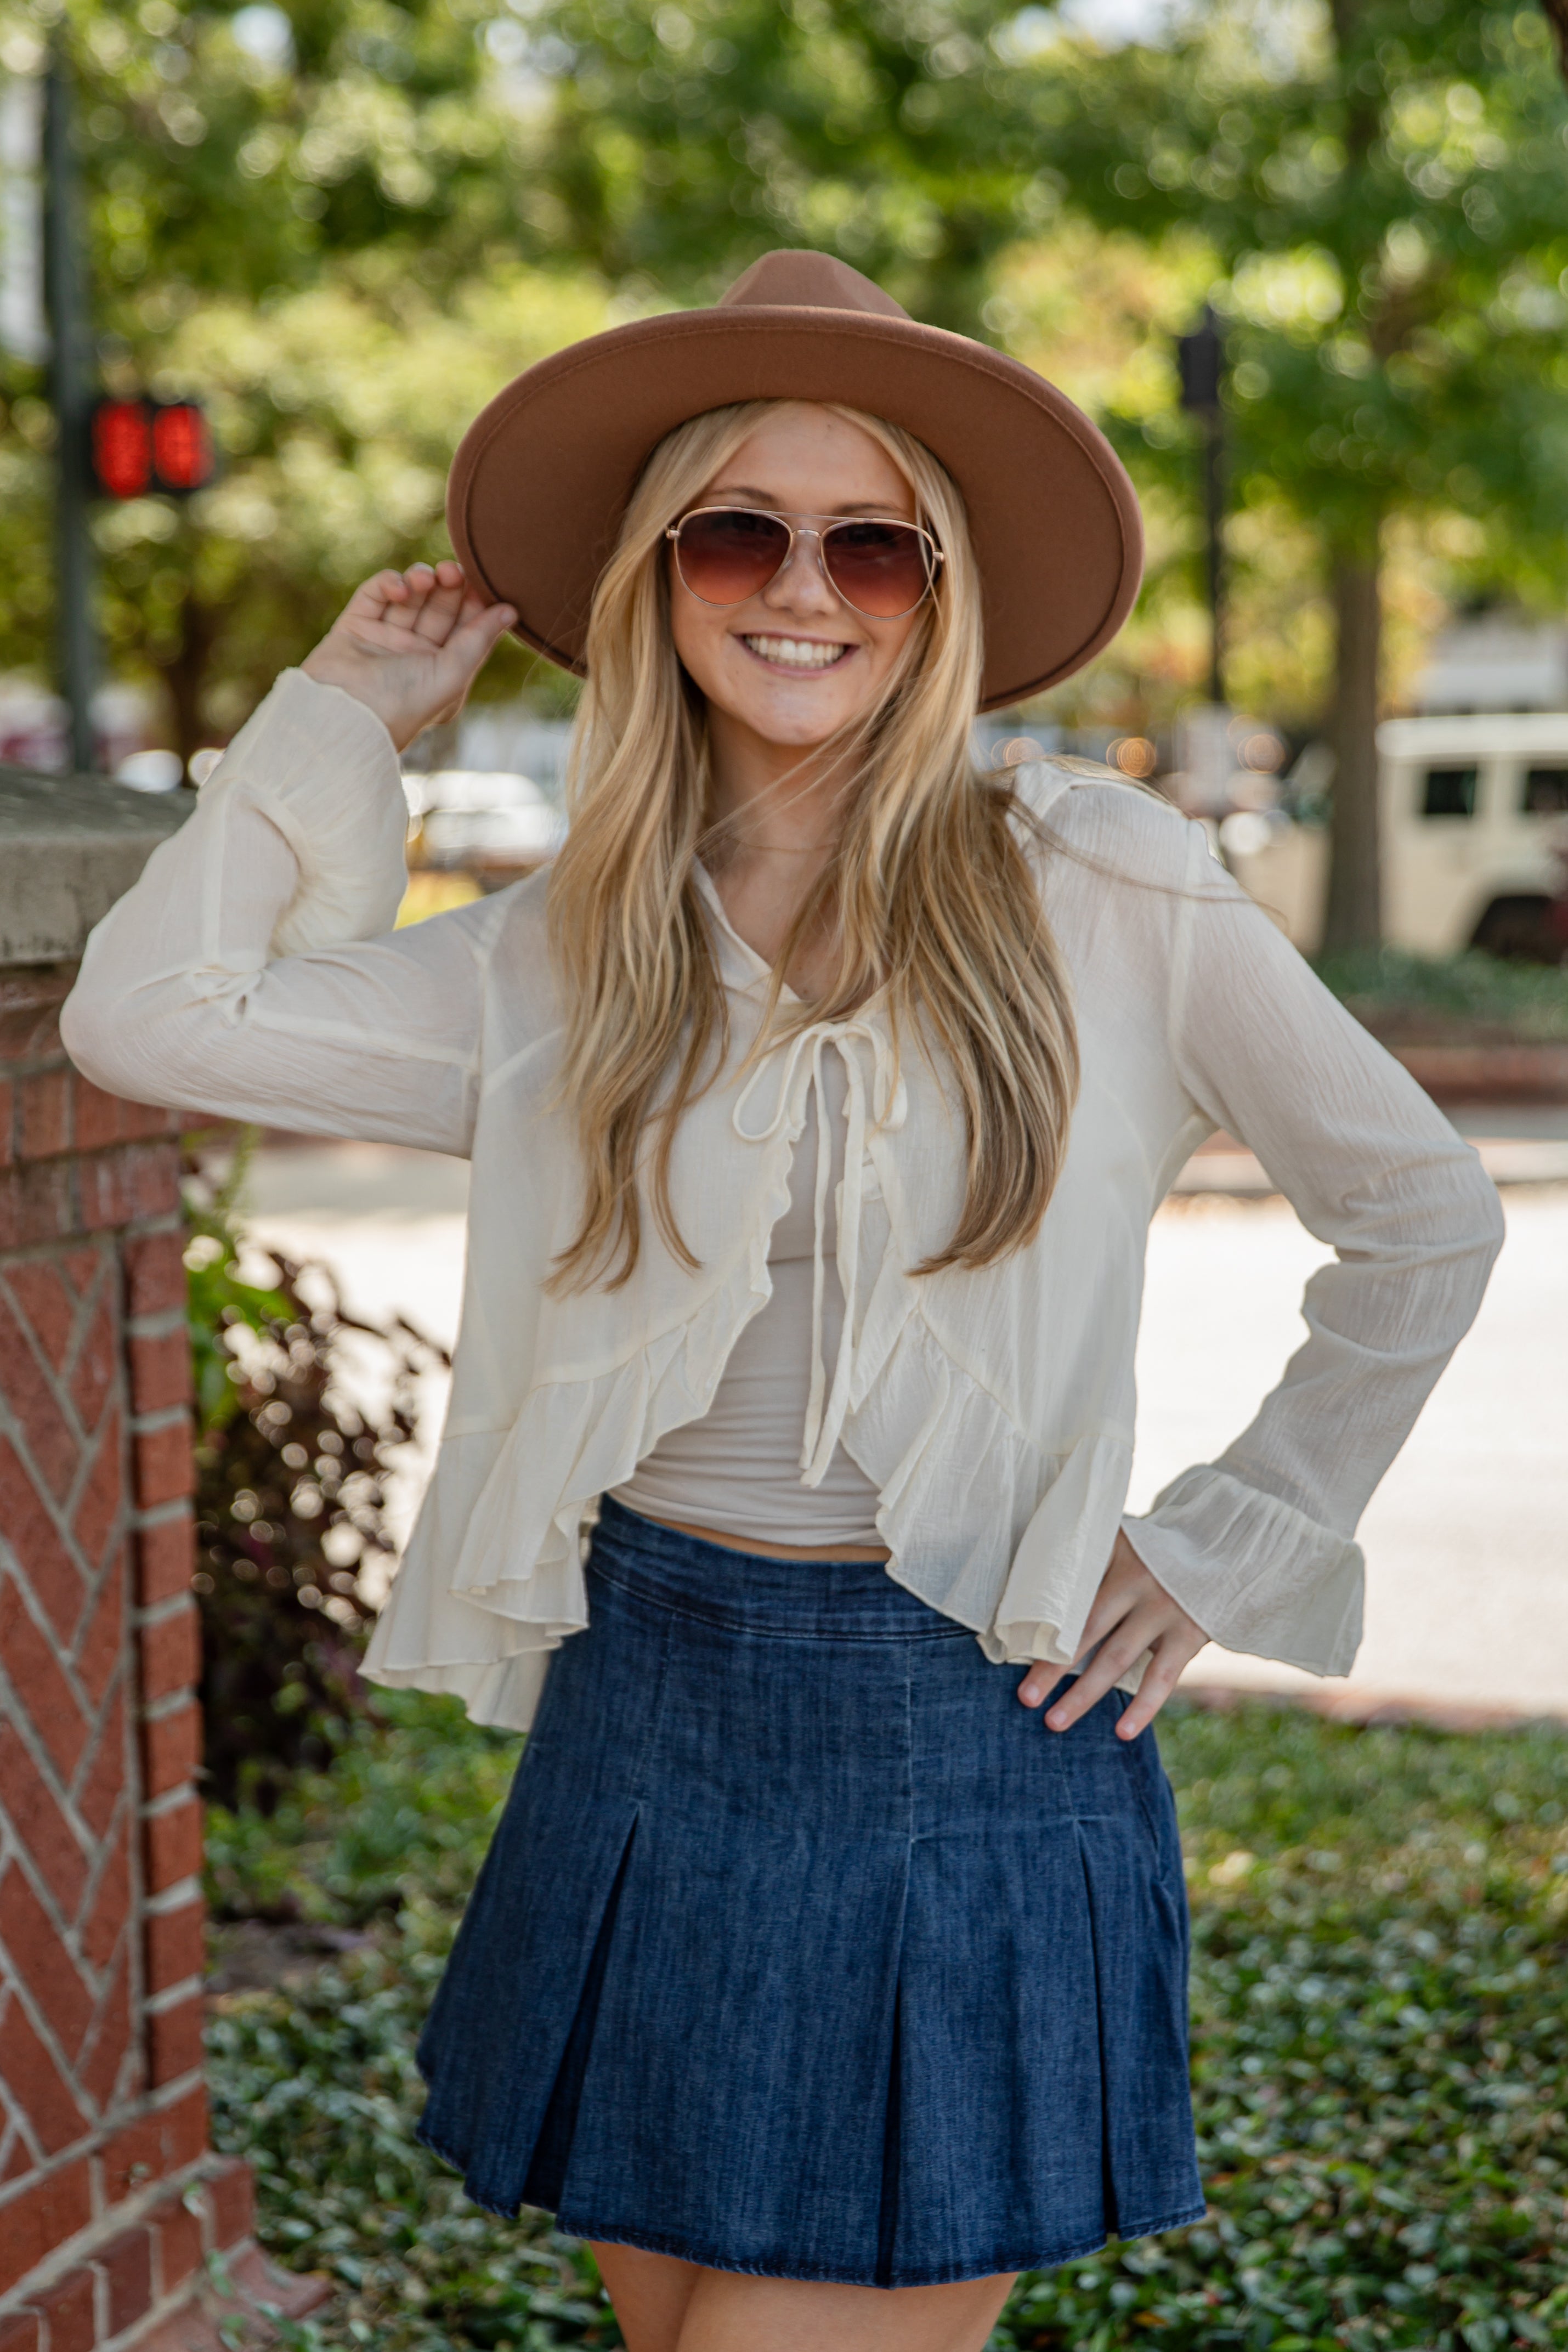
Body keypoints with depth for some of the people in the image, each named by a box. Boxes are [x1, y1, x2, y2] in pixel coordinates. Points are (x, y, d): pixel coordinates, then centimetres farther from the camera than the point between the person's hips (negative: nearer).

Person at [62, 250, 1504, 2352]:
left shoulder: (1104, 889, -3)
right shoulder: (566, 957, 5)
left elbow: (1424, 1224, 4)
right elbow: (149, 1012, -5)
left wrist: (1230, 1548, 2)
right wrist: (346, 714, 5)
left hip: (980, 1742, -3)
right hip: (649, 1727, 4)